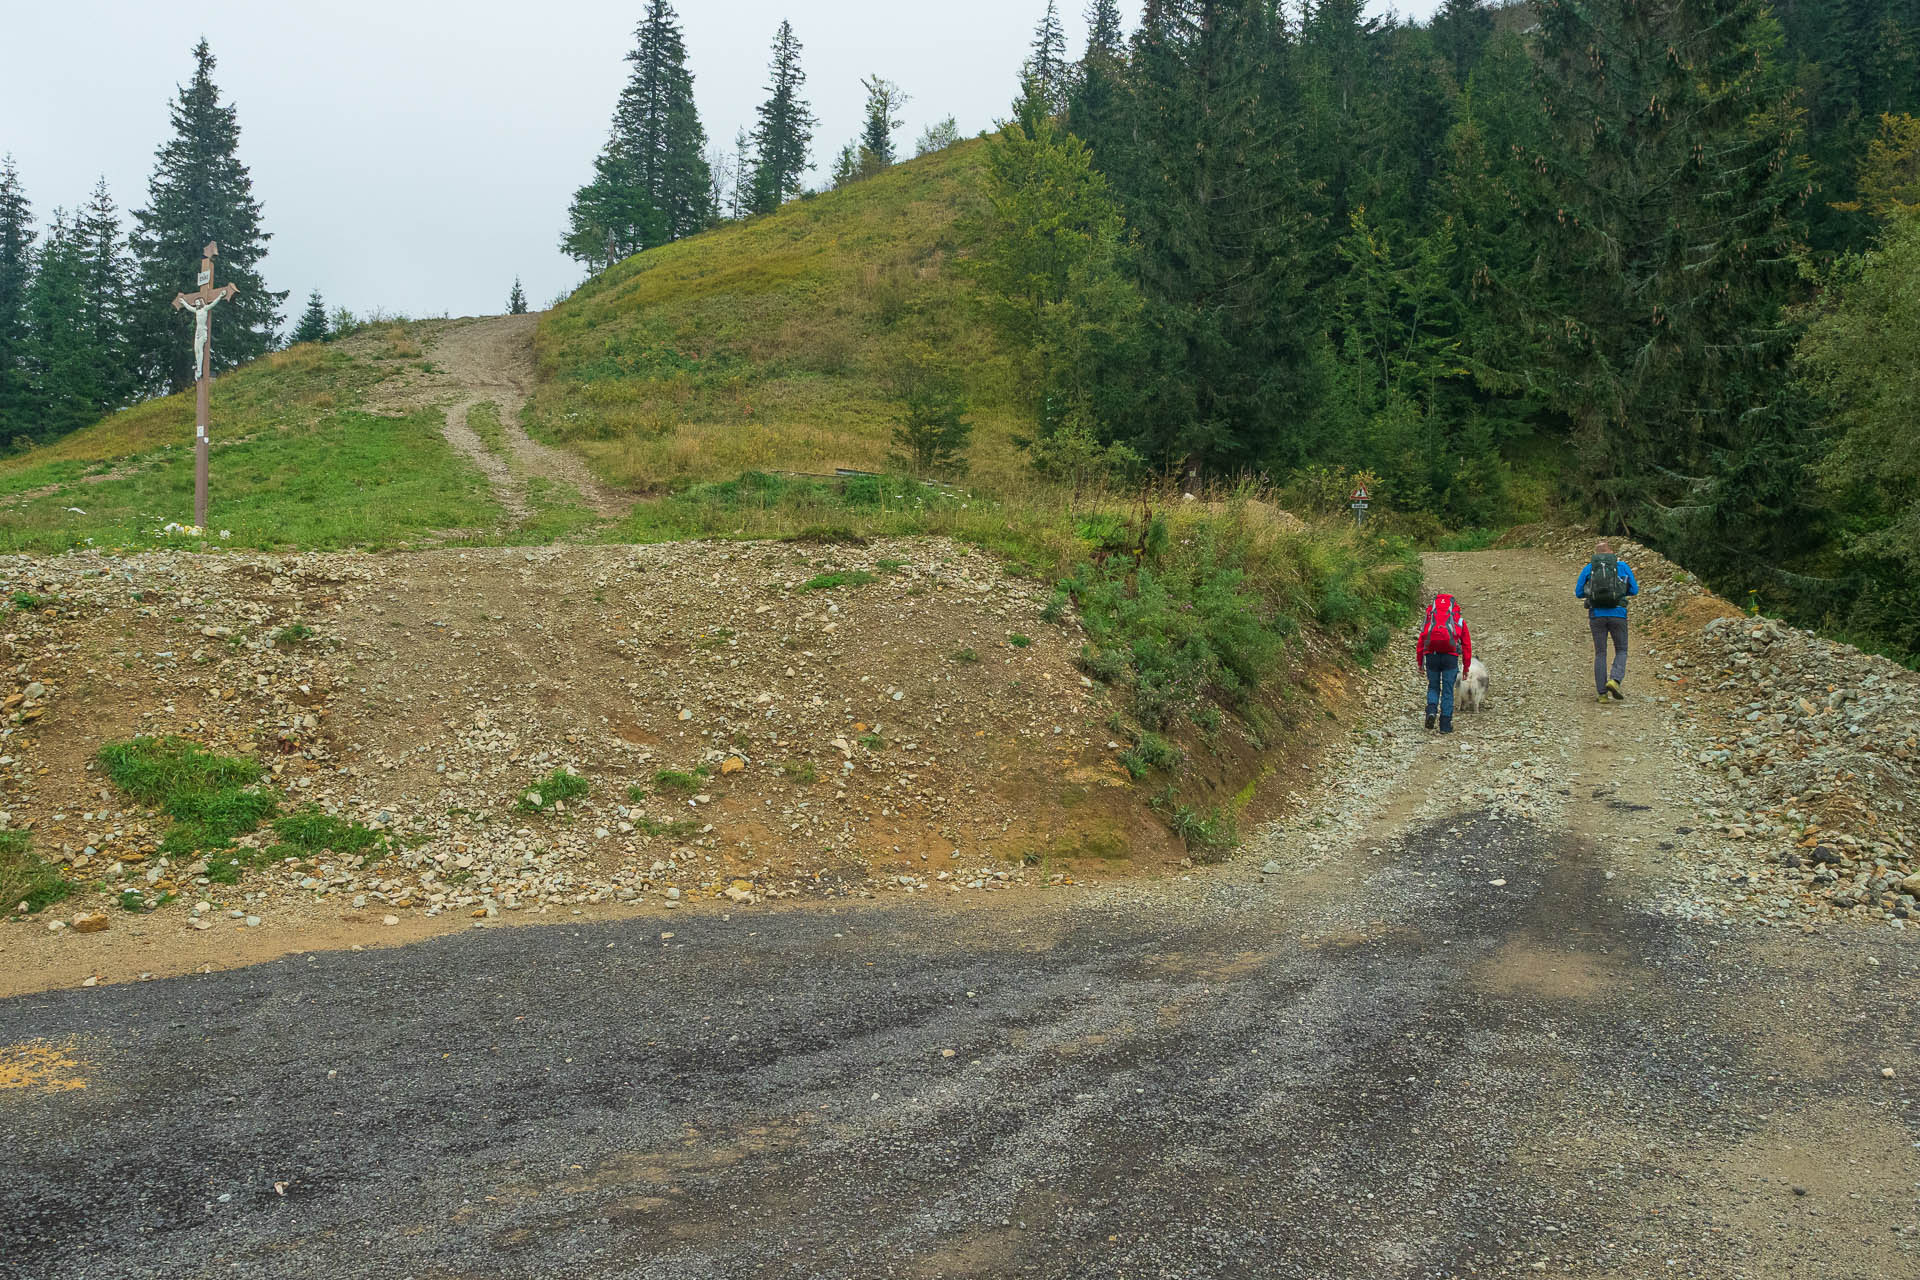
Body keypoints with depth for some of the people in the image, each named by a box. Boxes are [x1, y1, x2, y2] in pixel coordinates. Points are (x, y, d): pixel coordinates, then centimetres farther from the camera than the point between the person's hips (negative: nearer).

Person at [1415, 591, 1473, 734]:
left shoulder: (1430, 620, 17)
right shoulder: (1459, 621, 15)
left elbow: (1420, 641, 13)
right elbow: (1467, 644, 14)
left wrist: (1419, 662, 17)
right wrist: (1466, 666, 19)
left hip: (1431, 656, 1)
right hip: (1451, 657, -1)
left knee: (1433, 687, 17)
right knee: (1447, 691, 6)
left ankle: (1431, 710, -10)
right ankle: (1445, 724, 4)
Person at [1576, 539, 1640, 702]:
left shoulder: (1588, 568, 6)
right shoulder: (1623, 566, 6)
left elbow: (1578, 593, 7)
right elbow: (1634, 590, 11)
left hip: (1596, 615, 1)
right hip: (1618, 615, -1)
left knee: (1600, 653, 9)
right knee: (1621, 651, 14)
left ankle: (1602, 692, 4)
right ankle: (1615, 680, -11)